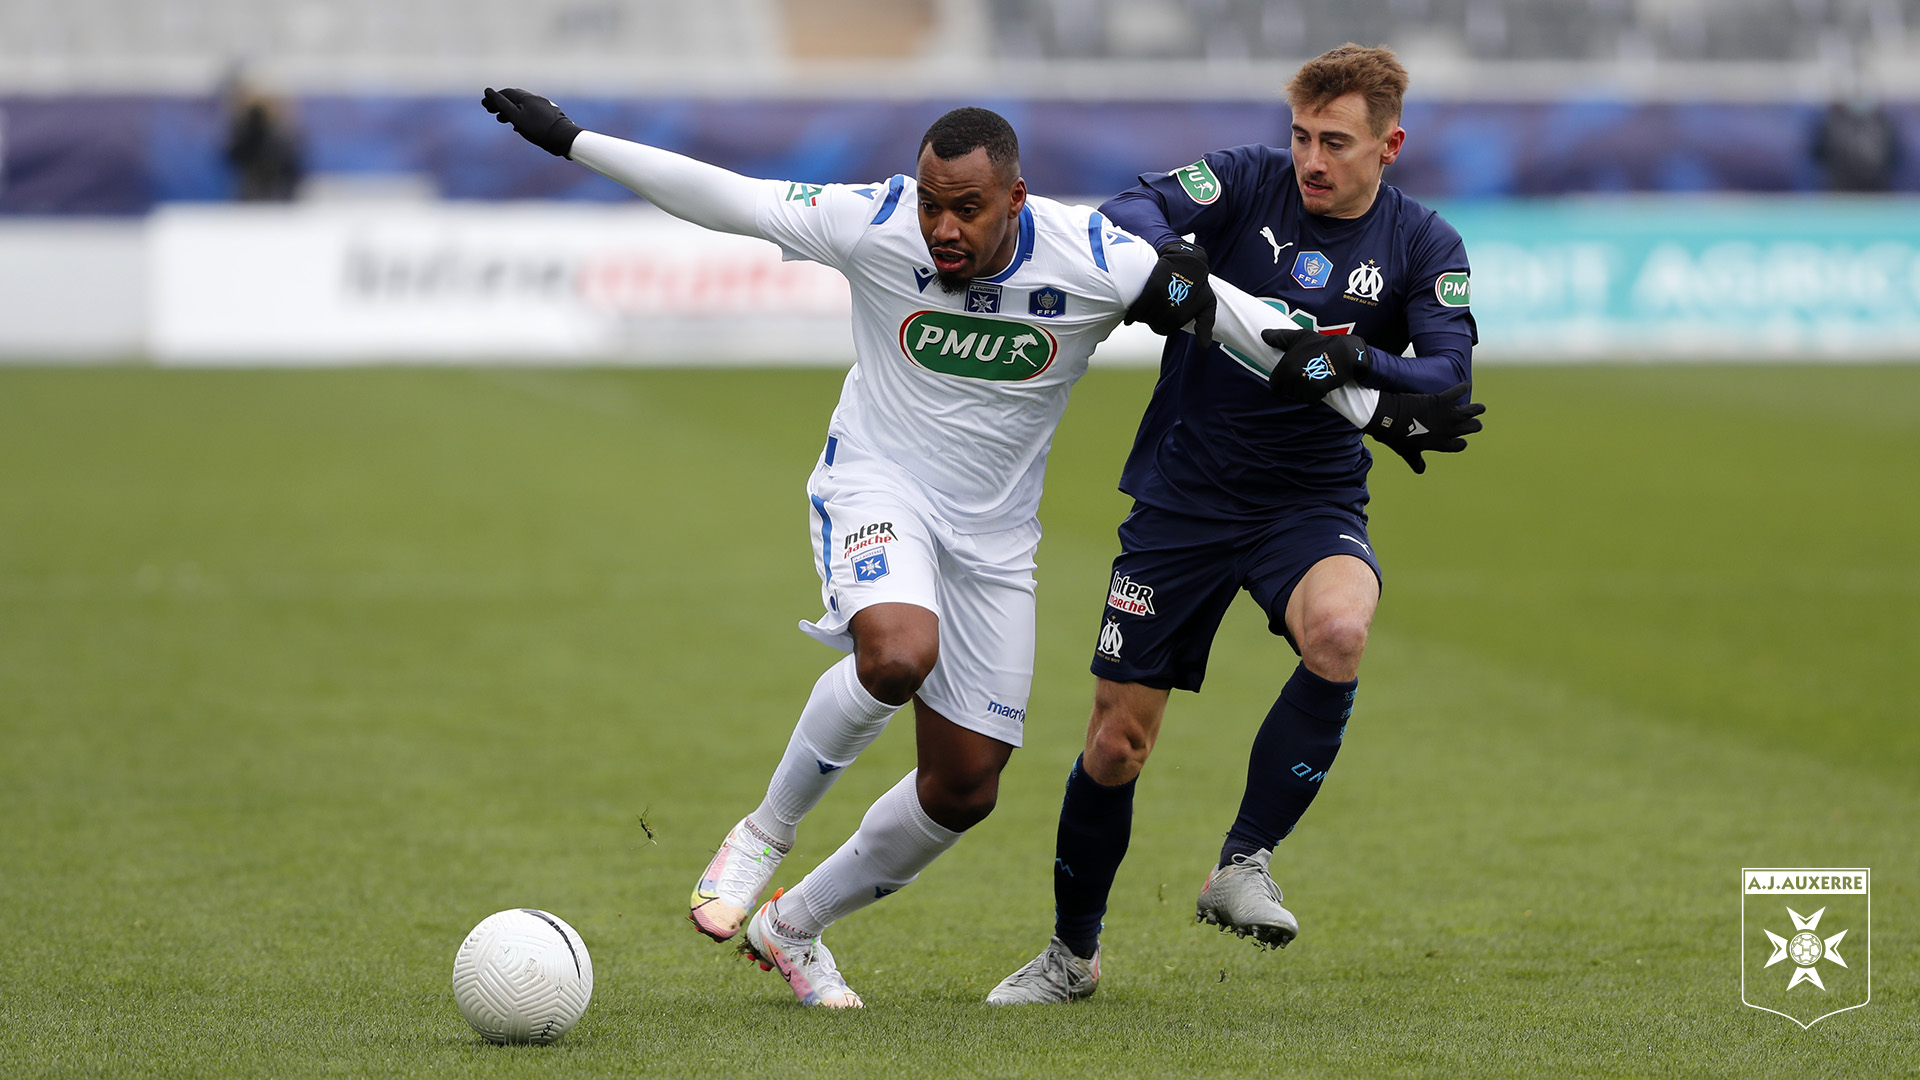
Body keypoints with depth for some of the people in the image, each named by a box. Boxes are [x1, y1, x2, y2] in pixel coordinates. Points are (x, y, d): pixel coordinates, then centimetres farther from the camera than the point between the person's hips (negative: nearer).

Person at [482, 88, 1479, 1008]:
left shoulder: (1090, 261, -18)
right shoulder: (874, 225, -18)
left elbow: (1234, 316, -9)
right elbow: (717, 195, -11)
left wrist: (1370, 406, -6)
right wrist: (568, 139, -11)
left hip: (992, 534, 3)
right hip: (875, 487, -3)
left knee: (963, 792, 4)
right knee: (899, 656, -36)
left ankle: (791, 926, 27)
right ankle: (762, 837, -12)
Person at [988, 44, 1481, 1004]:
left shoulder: (1423, 246, -2)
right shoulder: (1249, 181, -3)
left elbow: (1449, 376, -13)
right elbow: (1130, 212, -16)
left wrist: (1356, 361, -32)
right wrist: (1166, 255, -38)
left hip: (1313, 502, 0)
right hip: (1184, 495, 0)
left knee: (1338, 631, -35)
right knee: (1116, 740, 2)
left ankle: (1243, 864, -20)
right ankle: (1071, 952, 24)